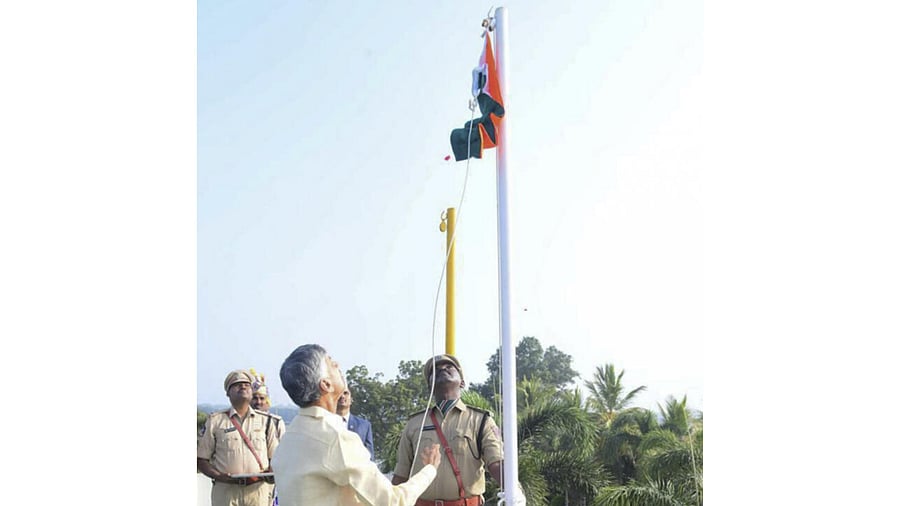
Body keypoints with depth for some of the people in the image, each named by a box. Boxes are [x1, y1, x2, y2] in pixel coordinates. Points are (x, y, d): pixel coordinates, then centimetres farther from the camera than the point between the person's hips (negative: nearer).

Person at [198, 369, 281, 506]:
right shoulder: (215, 421, 8)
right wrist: (218, 476, -11)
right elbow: (201, 460, 7)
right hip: (225, 489, -1)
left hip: (258, 490, 1)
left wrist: (269, 472, -9)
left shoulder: (265, 420, 12)